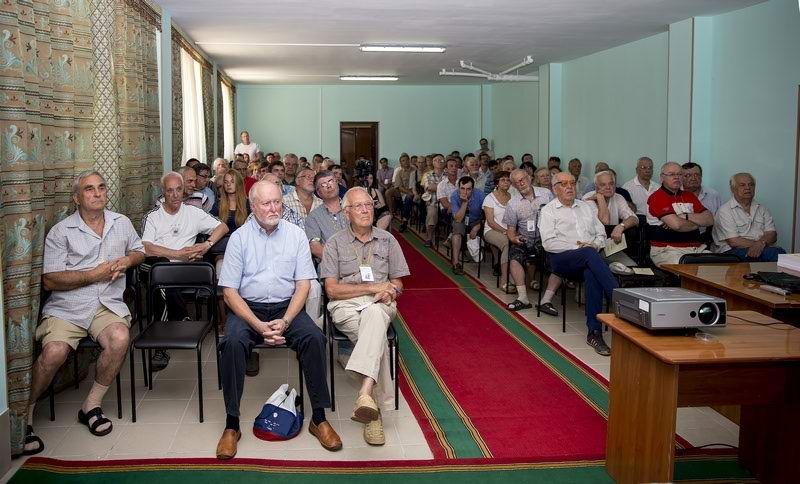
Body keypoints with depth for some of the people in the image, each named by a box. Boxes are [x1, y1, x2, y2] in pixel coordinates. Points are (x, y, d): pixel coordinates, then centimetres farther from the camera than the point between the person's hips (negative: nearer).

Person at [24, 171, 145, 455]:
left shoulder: (122, 223, 14)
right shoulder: (61, 232, 1)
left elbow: (139, 251, 27)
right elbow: (50, 280, -4)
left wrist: (127, 260, 3)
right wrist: (93, 275, -11)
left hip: (107, 304, 2)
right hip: (66, 306, -2)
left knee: (120, 338, -30)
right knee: (54, 351, -29)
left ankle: (91, 405, -10)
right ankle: (25, 414, -4)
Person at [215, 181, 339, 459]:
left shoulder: (296, 235, 4)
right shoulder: (239, 238, 0)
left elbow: (303, 284, 1)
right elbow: (229, 291, -4)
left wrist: (285, 321, -15)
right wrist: (259, 325, -17)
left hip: (287, 307, 1)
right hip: (247, 308, -1)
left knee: (314, 337, -27)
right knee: (233, 342, -31)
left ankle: (319, 418, -15)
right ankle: (232, 424, -19)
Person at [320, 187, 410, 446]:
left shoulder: (387, 240, 17)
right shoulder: (335, 243, 10)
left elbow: (398, 284, 17)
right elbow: (332, 289, 0)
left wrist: (389, 291, -8)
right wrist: (373, 287, -9)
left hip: (379, 303, 1)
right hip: (345, 305, 0)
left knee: (374, 315, -39)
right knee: (378, 338, -33)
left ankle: (366, 393, -54)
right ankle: (376, 405, -31)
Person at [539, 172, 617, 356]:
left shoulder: (586, 207, 25)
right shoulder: (549, 210, 10)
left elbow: (601, 233, 23)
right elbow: (548, 242, -4)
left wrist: (595, 244, -1)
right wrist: (578, 248, -11)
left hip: (589, 255, 3)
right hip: (562, 258, -3)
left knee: (592, 274, -34)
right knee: (590, 254, -36)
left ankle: (594, 332, -36)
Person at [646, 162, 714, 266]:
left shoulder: (689, 196, 19)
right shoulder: (657, 198, -4)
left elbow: (710, 220, 8)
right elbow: (677, 224, -16)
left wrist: (685, 216, -7)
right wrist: (697, 223, 3)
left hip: (697, 248, 6)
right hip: (667, 250, -6)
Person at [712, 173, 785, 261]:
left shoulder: (762, 209, 20)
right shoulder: (724, 211, 1)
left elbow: (772, 235, 7)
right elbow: (733, 241, -10)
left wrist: (760, 244, -17)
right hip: (734, 251, -5)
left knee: (779, 253, -30)